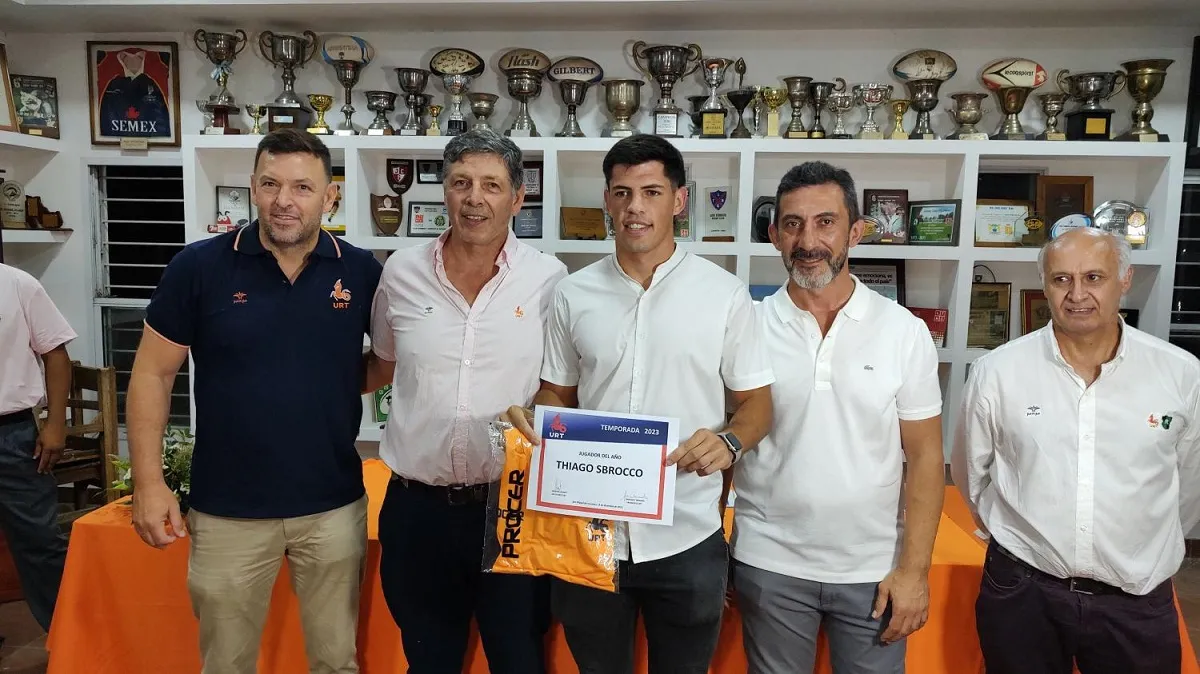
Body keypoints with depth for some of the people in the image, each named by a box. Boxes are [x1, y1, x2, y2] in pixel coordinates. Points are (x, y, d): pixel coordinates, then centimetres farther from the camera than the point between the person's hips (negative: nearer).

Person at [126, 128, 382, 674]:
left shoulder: (362, 272, -4)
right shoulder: (199, 266, -7)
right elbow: (153, 373, -2)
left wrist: (342, 384, -8)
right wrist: (148, 482, -6)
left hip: (334, 506, 1)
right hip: (228, 510, 0)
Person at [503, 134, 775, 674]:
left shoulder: (724, 294, -4)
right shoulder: (573, 294, 2)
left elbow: (756, 402, 1)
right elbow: (557, 393, 10)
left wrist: (729, 441, -20)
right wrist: (531, 422, -11)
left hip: (687, 537, -1)